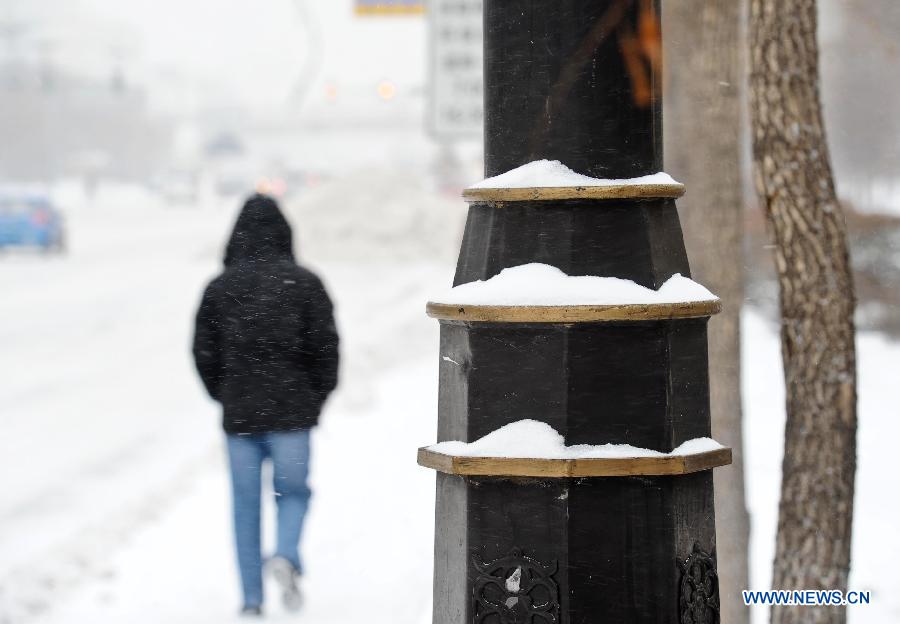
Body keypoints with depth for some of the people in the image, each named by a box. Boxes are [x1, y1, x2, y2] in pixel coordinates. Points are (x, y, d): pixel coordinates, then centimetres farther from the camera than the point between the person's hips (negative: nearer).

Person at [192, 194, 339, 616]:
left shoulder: (219, 288, 1)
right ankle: (286, 556, -16)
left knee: (246, 506, 9)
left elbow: (203, 352, 3)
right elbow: (325, 346, -6)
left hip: (239, 414, 1)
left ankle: (251, 598, 8)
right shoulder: (303, 283, -3)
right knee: (293, 492, 13)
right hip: (291, 411, -1)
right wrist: (316, 398, 8)